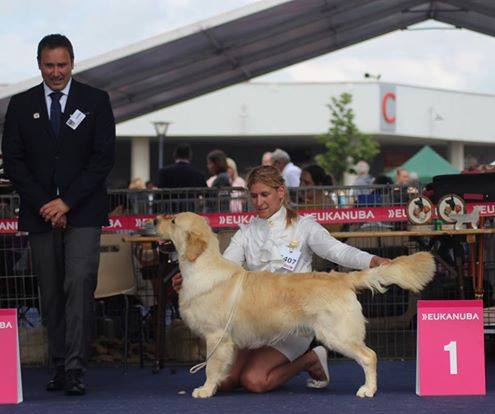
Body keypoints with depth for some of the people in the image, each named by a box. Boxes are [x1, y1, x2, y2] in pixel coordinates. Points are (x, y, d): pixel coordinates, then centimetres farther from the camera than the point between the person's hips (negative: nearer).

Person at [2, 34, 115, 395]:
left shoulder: (95, 101, 4)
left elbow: (104, 157, -2)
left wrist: (66, 202, -9)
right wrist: (43, 204, -6)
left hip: (82, 213, -2)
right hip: (40, 213, 2)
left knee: (79, 285, -14)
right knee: (52, 294, 4)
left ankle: (75, 368, -17)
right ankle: (60, 367, 9)